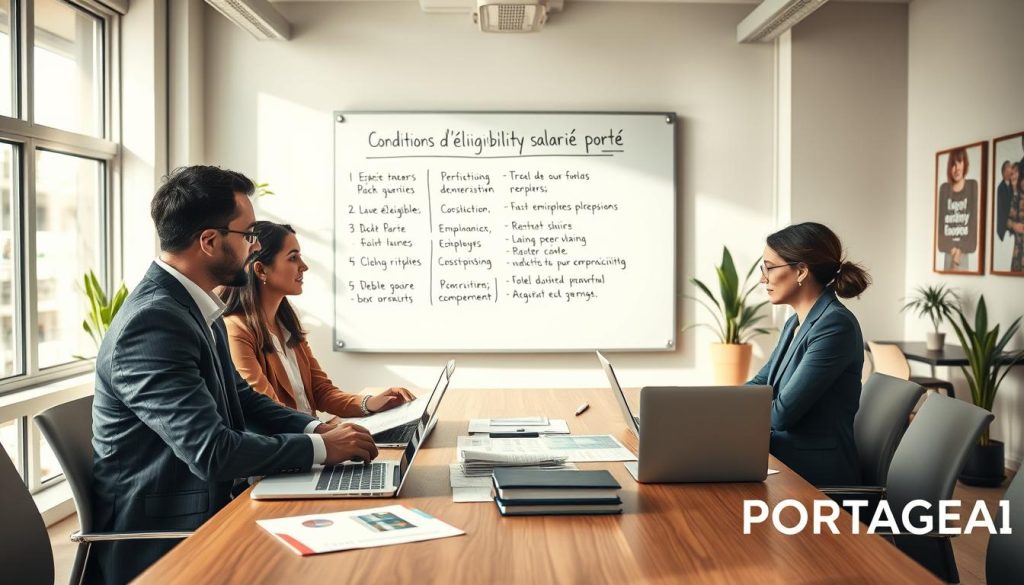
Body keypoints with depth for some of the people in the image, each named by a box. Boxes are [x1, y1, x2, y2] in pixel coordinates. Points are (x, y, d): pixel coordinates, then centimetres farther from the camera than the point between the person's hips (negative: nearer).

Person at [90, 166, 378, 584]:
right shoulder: (153, 322, -24)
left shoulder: (194, 306, 6)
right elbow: (212, 451, -28)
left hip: (202, 510, 8)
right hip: (162, 540, -8)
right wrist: (321, 448, -18)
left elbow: (240, 397, 14)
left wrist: (315, 428, -2)